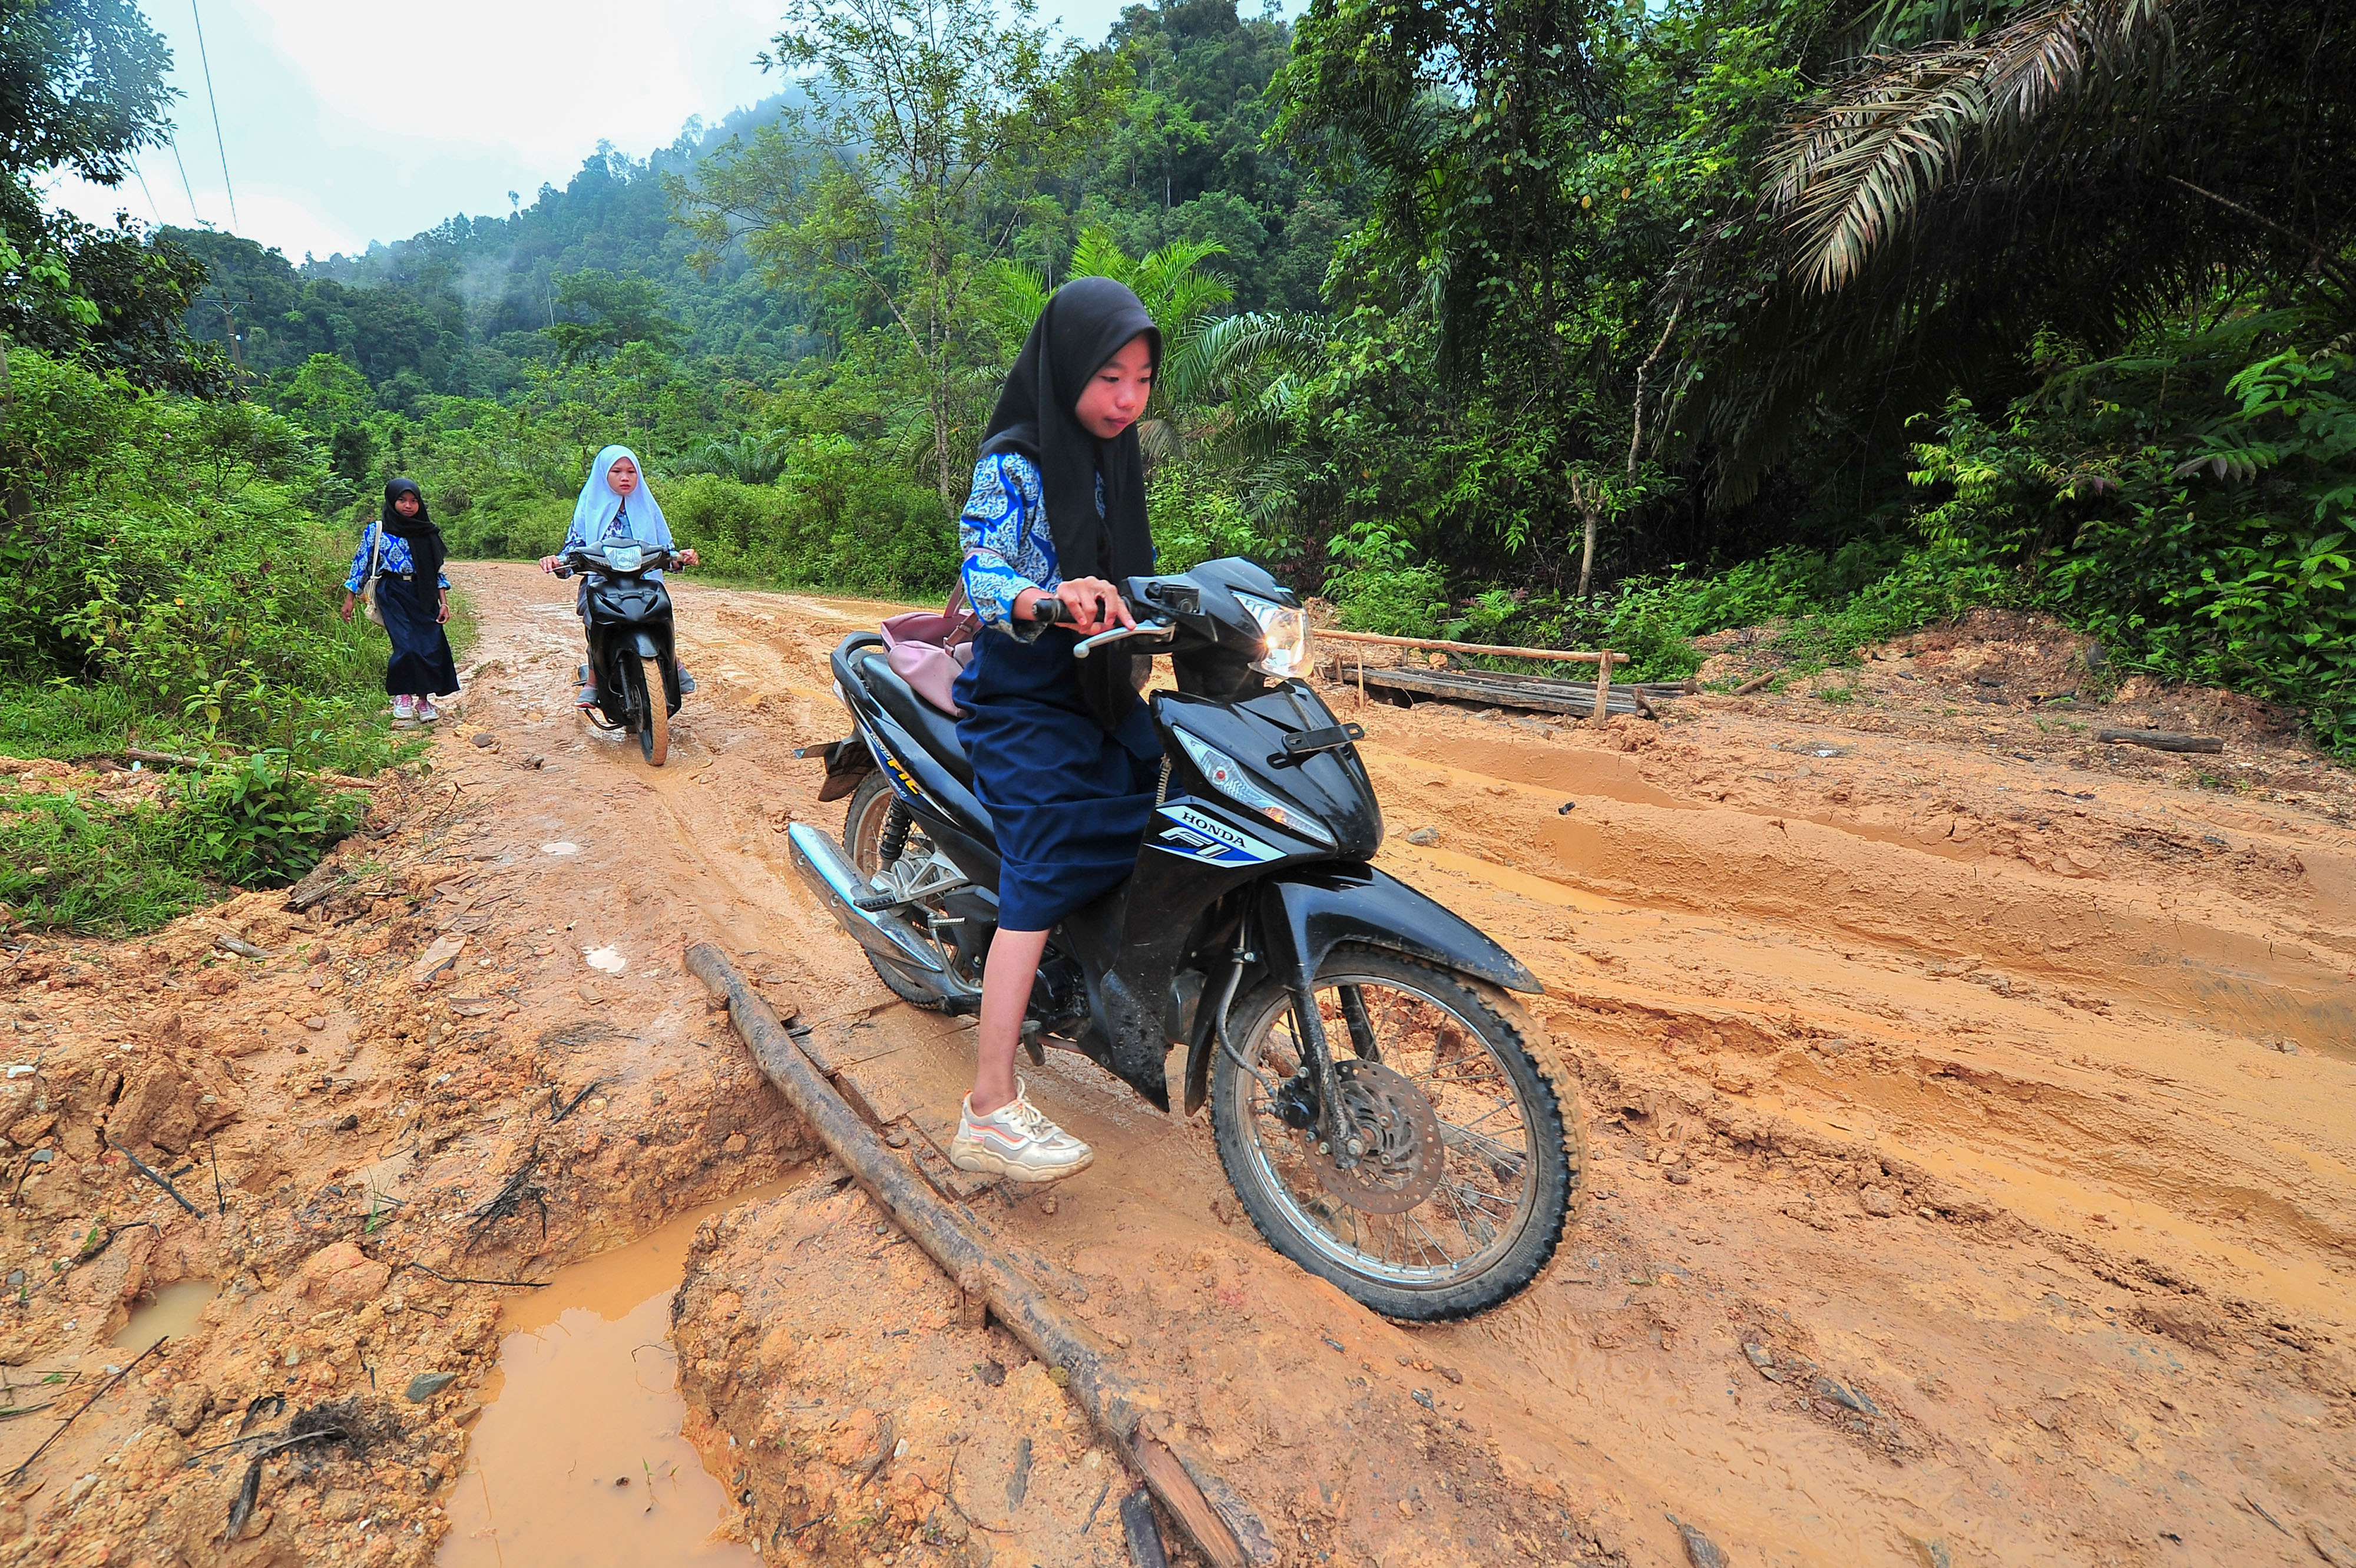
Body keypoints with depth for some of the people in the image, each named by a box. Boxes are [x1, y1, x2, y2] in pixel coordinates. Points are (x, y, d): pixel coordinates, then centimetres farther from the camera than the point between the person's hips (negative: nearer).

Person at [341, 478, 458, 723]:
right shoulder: (376, 531, 3)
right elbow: (361, 564, 7)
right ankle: (402, 696, 7)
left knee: (432, 646, -7)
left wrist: (444, 602, 4)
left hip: (423, 595, 3)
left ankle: (424, 699, 8)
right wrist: (350, 599, 5)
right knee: (406, 645, -15)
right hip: (393, 594, -3)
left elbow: (437, 570, 11)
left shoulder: (427, 533, 10)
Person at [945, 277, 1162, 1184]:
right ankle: (990, 1114, -13)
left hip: (1104, 693, 8)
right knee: (1044, 884, -17)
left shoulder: (1117, 462, 14)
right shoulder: (1014, 465, -11)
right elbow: (981, 573, -24)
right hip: (1025, 705, -8)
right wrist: (1049, 600, -44)